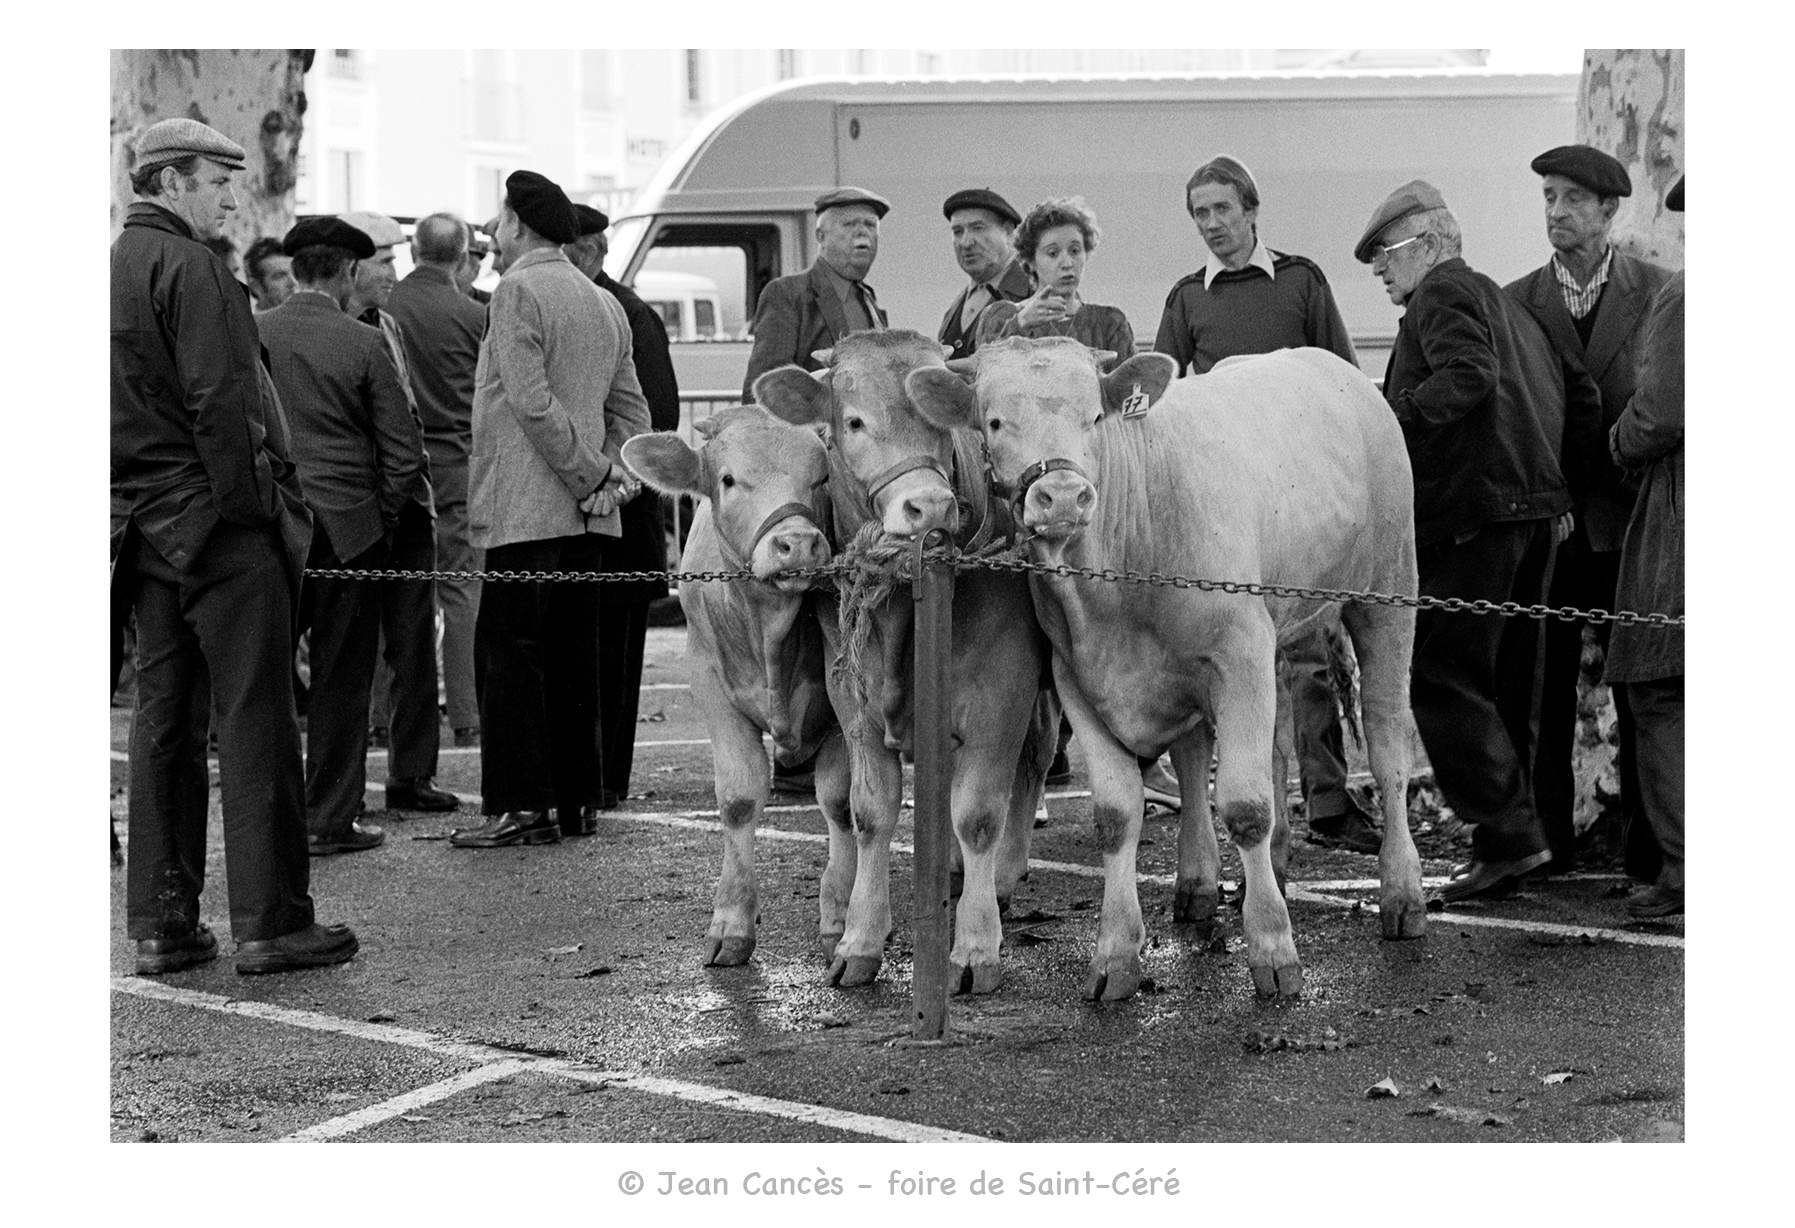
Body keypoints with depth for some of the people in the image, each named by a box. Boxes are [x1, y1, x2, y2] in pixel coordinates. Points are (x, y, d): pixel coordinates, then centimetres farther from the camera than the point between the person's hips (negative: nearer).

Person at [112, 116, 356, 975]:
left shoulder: (116, 267, 15)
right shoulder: (189, 268, -11)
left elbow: (129, 406, 16)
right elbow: (219, 404, -18)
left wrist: (143, 512, 16)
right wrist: (253, 509, -14)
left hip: (149, 529, 9)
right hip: (216, 520, -9)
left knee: (162, 722, 11)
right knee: (255, 724, -4)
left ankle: (161, 924, 15)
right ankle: (269, 921, 0)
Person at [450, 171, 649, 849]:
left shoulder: (518, 290, -8)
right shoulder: (604, 302, 18)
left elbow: (531, 402, -16)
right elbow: (630, 405, 17)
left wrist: (592, 475, -12)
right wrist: (614, 473, 5)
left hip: (525, 508, -8)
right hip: (585, 512, 8)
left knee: (508, 655, -5)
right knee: (573, 657, 11)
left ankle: (521, 805, -7)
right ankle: (578, 798, 14)